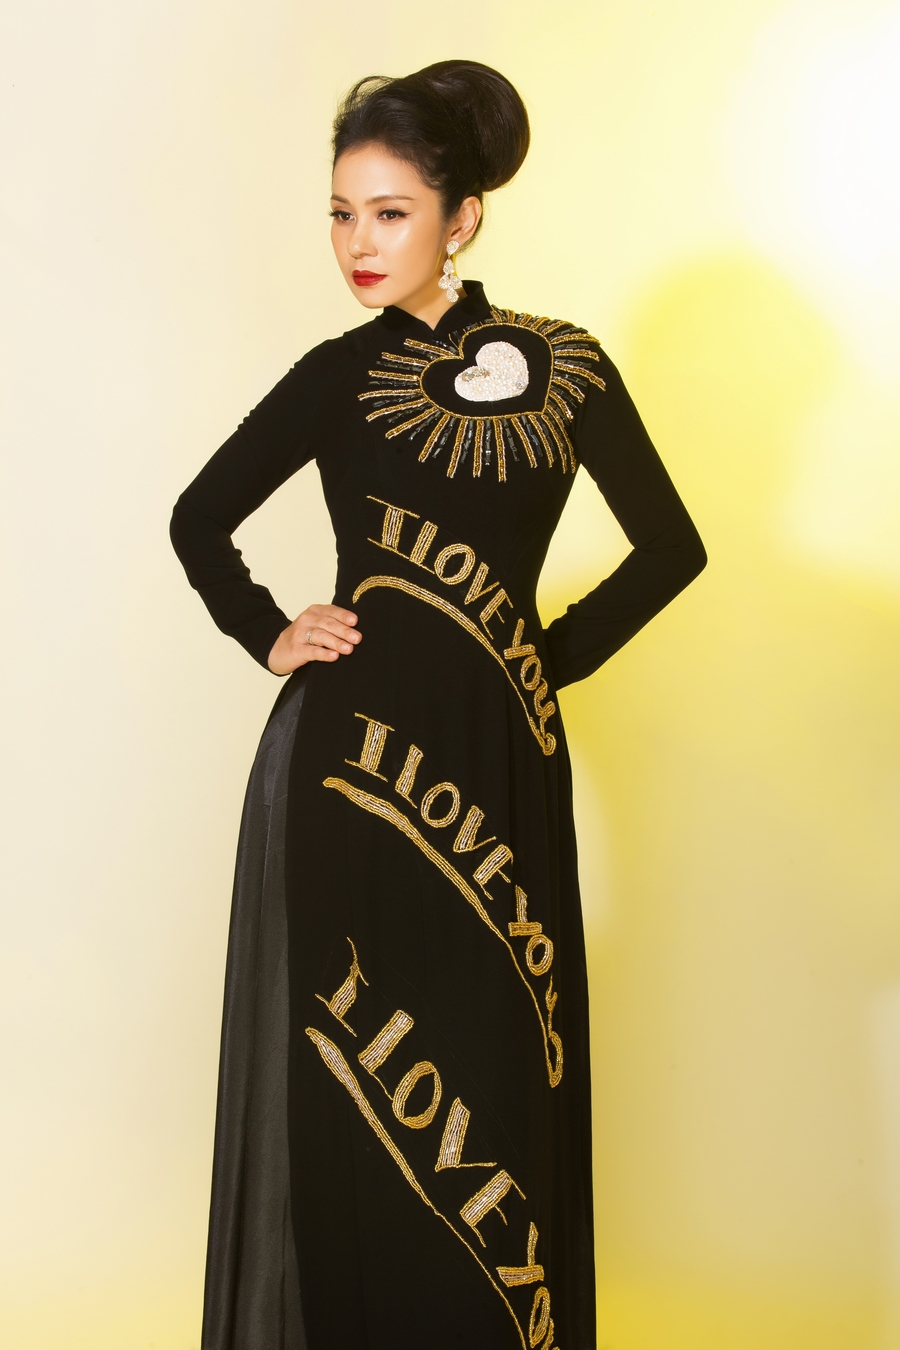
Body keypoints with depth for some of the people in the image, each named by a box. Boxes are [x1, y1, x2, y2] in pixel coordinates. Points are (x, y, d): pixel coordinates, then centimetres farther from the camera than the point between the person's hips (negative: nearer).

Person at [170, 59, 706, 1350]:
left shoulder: (565, 365, 4)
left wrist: (558, 654, 2)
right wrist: (268, 636, 2)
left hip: (499, 758, 1)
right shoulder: (340, 376, 2)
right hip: (355, 748, -1)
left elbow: (669, 545, 8)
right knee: (352, 1074, 5)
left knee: (497, 1066, 6)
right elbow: (200, 519, 13)